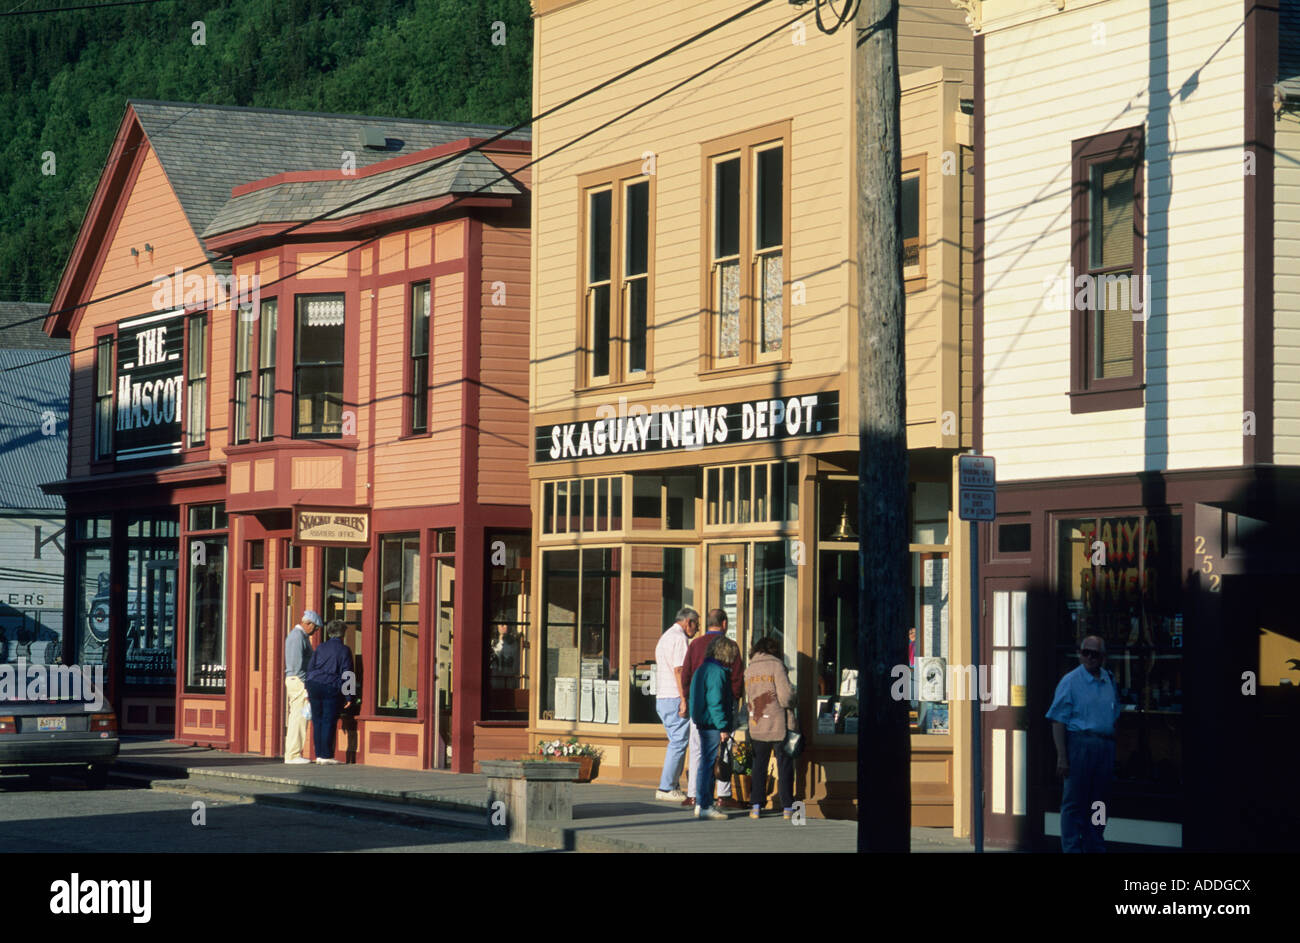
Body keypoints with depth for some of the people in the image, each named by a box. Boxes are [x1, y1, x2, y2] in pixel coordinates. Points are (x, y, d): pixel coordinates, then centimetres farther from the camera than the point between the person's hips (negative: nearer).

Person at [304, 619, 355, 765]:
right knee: (328, 722, -1)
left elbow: (310, 668, 9)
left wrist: (308, 689, 13)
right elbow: (346, 675, -4)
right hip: (332, 688, -4)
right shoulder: (344, 650, -2)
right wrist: (349, 697, 0)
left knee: (317, 721, 7)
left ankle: (319, 755, 9)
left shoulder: (321, 648, 9)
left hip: (314, 686, 4)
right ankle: (326, 755, -3)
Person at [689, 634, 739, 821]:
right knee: (708, 764, -7)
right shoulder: (717, 672, -15)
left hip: (703, 723, 10)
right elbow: (715, 703, -20)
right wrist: (723, 728, -18)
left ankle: (702, 805, 21)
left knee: (705, 764, 15)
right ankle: (704, 806, -7)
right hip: (713, 725, -10)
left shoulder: (702, 669, 16)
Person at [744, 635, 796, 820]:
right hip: (779, 725, -4)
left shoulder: (749, 670, 8)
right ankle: (787, 807, 7)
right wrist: (791, 702, 6)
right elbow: (786, 697, -14)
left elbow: (749, 697, 12)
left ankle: (756, 806, 5)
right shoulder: (776, 666, -9)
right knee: (784, 765, 5)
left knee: (759, 765, 11)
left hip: (757, 726, 4)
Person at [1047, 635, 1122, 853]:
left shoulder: (1109, 681, 13)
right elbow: (1058, 721, -8)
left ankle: (1095, 847, 19)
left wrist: (1114, 752, 13)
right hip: (1079, 743, -5)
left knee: (1100, 801, 10)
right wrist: (1062, 757, -14)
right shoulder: (1070, 681, -4)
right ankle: (1071, 849, 0)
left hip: (1106, 747, 5)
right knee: (1074, 803, -3)